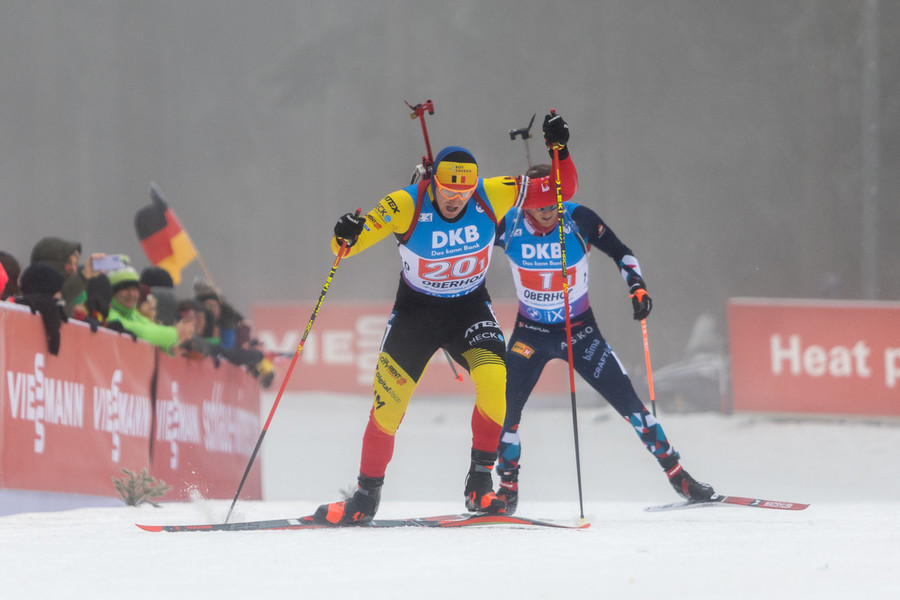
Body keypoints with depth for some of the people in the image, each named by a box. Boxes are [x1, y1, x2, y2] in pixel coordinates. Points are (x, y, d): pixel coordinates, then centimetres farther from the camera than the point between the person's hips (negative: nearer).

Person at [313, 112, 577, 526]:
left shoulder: (490, 197, -17)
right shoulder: (407, 206, -22)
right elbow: (345, 246, -20)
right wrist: (346, 237, -43)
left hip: (470, 307, 1)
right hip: (415, 309, -1)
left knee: (494, 381, -25)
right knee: (388, 403, -4)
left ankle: (479, 483, -12)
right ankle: (366, 497, 16)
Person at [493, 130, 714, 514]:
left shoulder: (577, 220, -18)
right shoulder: (509, 225, -15)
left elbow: (621, 253, -8)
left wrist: (637, 286, -21)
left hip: (580, 330, -1)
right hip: (530, 333, 1)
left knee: (627, 400, -6)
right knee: (504, 407, -8)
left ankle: (675, 473, 2)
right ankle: (507, 487, 10)